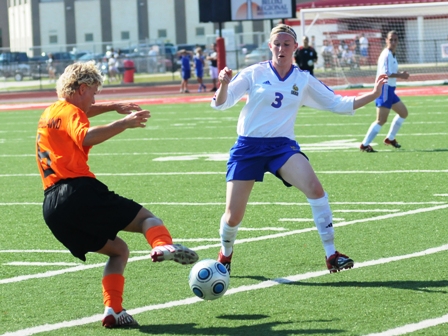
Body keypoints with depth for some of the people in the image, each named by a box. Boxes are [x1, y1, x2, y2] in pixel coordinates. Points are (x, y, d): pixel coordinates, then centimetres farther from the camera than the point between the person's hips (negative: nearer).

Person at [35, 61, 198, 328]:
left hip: (52, 206, 8)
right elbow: (86, 137, -24)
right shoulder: (70, 112, -2)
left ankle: (113, 310, -2)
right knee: (146, 218, -4)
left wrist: (114, 107, 46)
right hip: (79, 191, -8)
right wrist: (124, 123, -27)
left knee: (118, 250, 16)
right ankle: (163, 245, -37)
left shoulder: (51, 112, 26)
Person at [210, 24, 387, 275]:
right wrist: (224, 85, -27)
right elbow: (220, 103, -5)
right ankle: (225, 255, 32)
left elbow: (338, 104, 9)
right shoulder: (254, 74, 0)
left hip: (282, 145, 1)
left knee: (315, 188, -27)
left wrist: (373, 95, -2)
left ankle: (332, 256, -21)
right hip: (248, 147, -1)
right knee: (233, 218, -3)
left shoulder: (304, 80, 7)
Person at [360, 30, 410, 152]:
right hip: (385, 89, -11)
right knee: (381, 120, -13)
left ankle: (390, 138, 27)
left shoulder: (392, 55, 16)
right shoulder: (386, 55, -15)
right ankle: (364, 144, -10)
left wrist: (400, 74, 3)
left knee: (403, 112, 20)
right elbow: (385, 73, -25)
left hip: (390, 90, 11)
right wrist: (400, 75, -21)